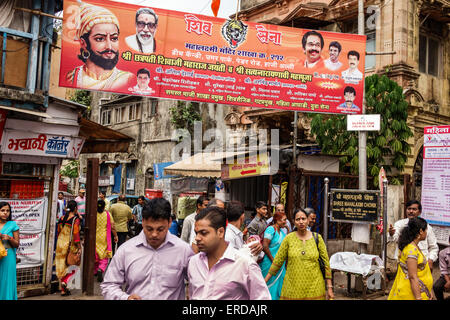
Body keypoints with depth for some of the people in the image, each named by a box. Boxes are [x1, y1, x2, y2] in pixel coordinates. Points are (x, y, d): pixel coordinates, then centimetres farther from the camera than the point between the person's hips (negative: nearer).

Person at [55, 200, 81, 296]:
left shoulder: (62, 219, 5)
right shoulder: (75, 219, -13)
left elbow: (59, 232, 12)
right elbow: (76, 234, -17)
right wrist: (78, 246, -11)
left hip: (61, 244, 6)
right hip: (71, 245, -6)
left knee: (62, 266, 12)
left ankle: (63, 290, 18)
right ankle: (65, 281, -11)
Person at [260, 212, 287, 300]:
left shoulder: (282, 231, 11)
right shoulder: (271, 229, -14)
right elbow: (265, 246, -20)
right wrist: (273, 260, -16)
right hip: (270, 263, -8)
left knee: (279, 284, 11)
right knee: (271, 285, 1)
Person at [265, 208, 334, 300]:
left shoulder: (317, 238, 2)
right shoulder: (289, 238, 0)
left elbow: (326, 262, 4)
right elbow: (277, 261, 3)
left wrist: (329, 287, 1)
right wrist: (264, 282, 2)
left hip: (314, 289, 0)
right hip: (292, 288, 0)